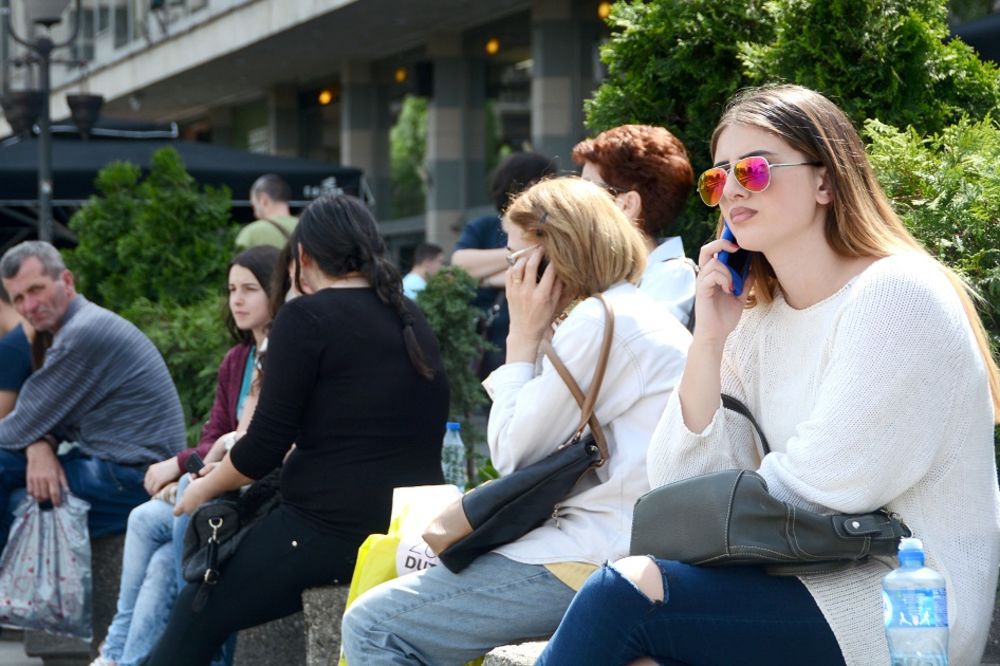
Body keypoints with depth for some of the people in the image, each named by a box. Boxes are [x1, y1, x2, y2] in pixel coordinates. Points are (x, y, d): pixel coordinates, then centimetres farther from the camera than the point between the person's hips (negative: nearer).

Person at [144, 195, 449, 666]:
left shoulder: (305, 318, -7)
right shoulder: (412, 321, 14)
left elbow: (266, 445, -10)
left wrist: (204, 489, 10)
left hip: (333, 530, -8)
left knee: (196, 614, 7)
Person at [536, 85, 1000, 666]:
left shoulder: (896, 295, -11)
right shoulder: (756, 321, 12)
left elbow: (821, 484, -16)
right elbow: (678, 484, 5)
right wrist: (709, 340, -4)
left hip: (899, 603, -7)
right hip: (805, 580, 7)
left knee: (624, 594, -20)